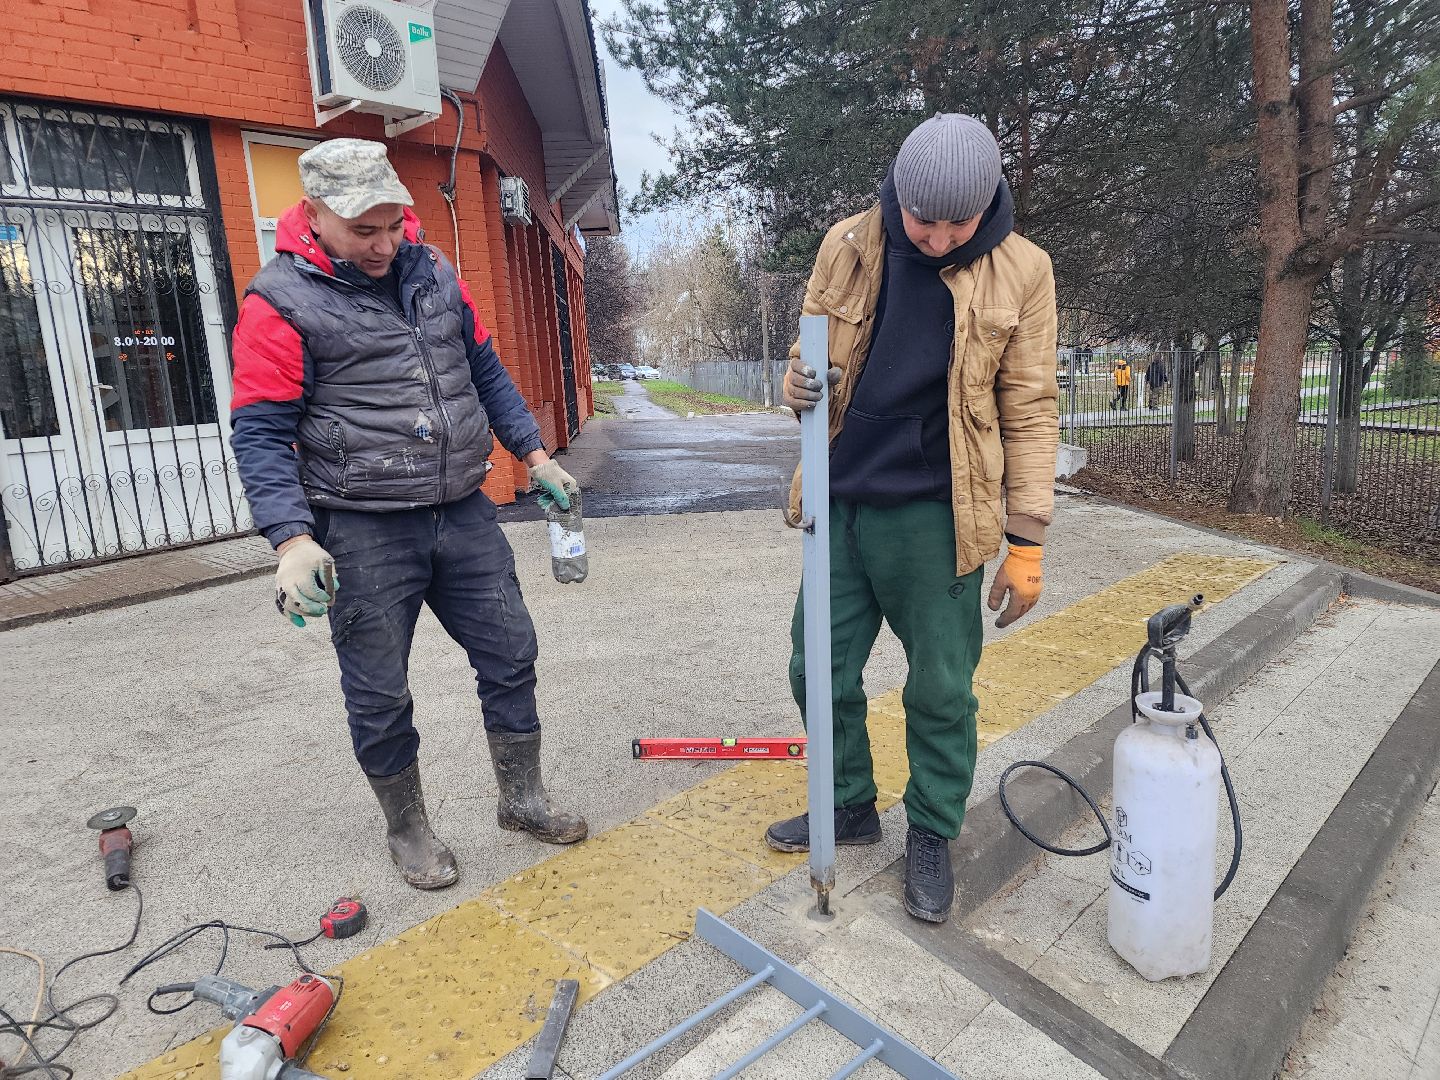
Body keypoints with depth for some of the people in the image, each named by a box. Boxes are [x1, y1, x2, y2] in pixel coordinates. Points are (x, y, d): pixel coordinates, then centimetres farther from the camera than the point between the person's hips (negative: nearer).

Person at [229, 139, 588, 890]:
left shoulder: (430, 270, 10)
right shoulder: (280, 301, -7)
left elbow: (485, 370, 17)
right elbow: (260, 434, -10)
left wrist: (535, 455, 13)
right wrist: (293, 539, -22)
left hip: (463, 513, 5)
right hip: (362, 533, -5)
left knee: (510, 655, 11)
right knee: (379, 695, 7)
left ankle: (522, 798, 31)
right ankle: (407, 830, 30)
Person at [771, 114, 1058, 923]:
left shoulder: (1020, 270, -5)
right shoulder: (848, 246, 1)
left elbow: (1031, 410, -3)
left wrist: (1027, 542, -6)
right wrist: (801, 385, -15)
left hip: (935, 515, -3)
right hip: (843, 501, 4)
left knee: (942, 688, 7)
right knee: (821, 670, 12)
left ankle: (933, 835, 30)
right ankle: (850, 805, 36)